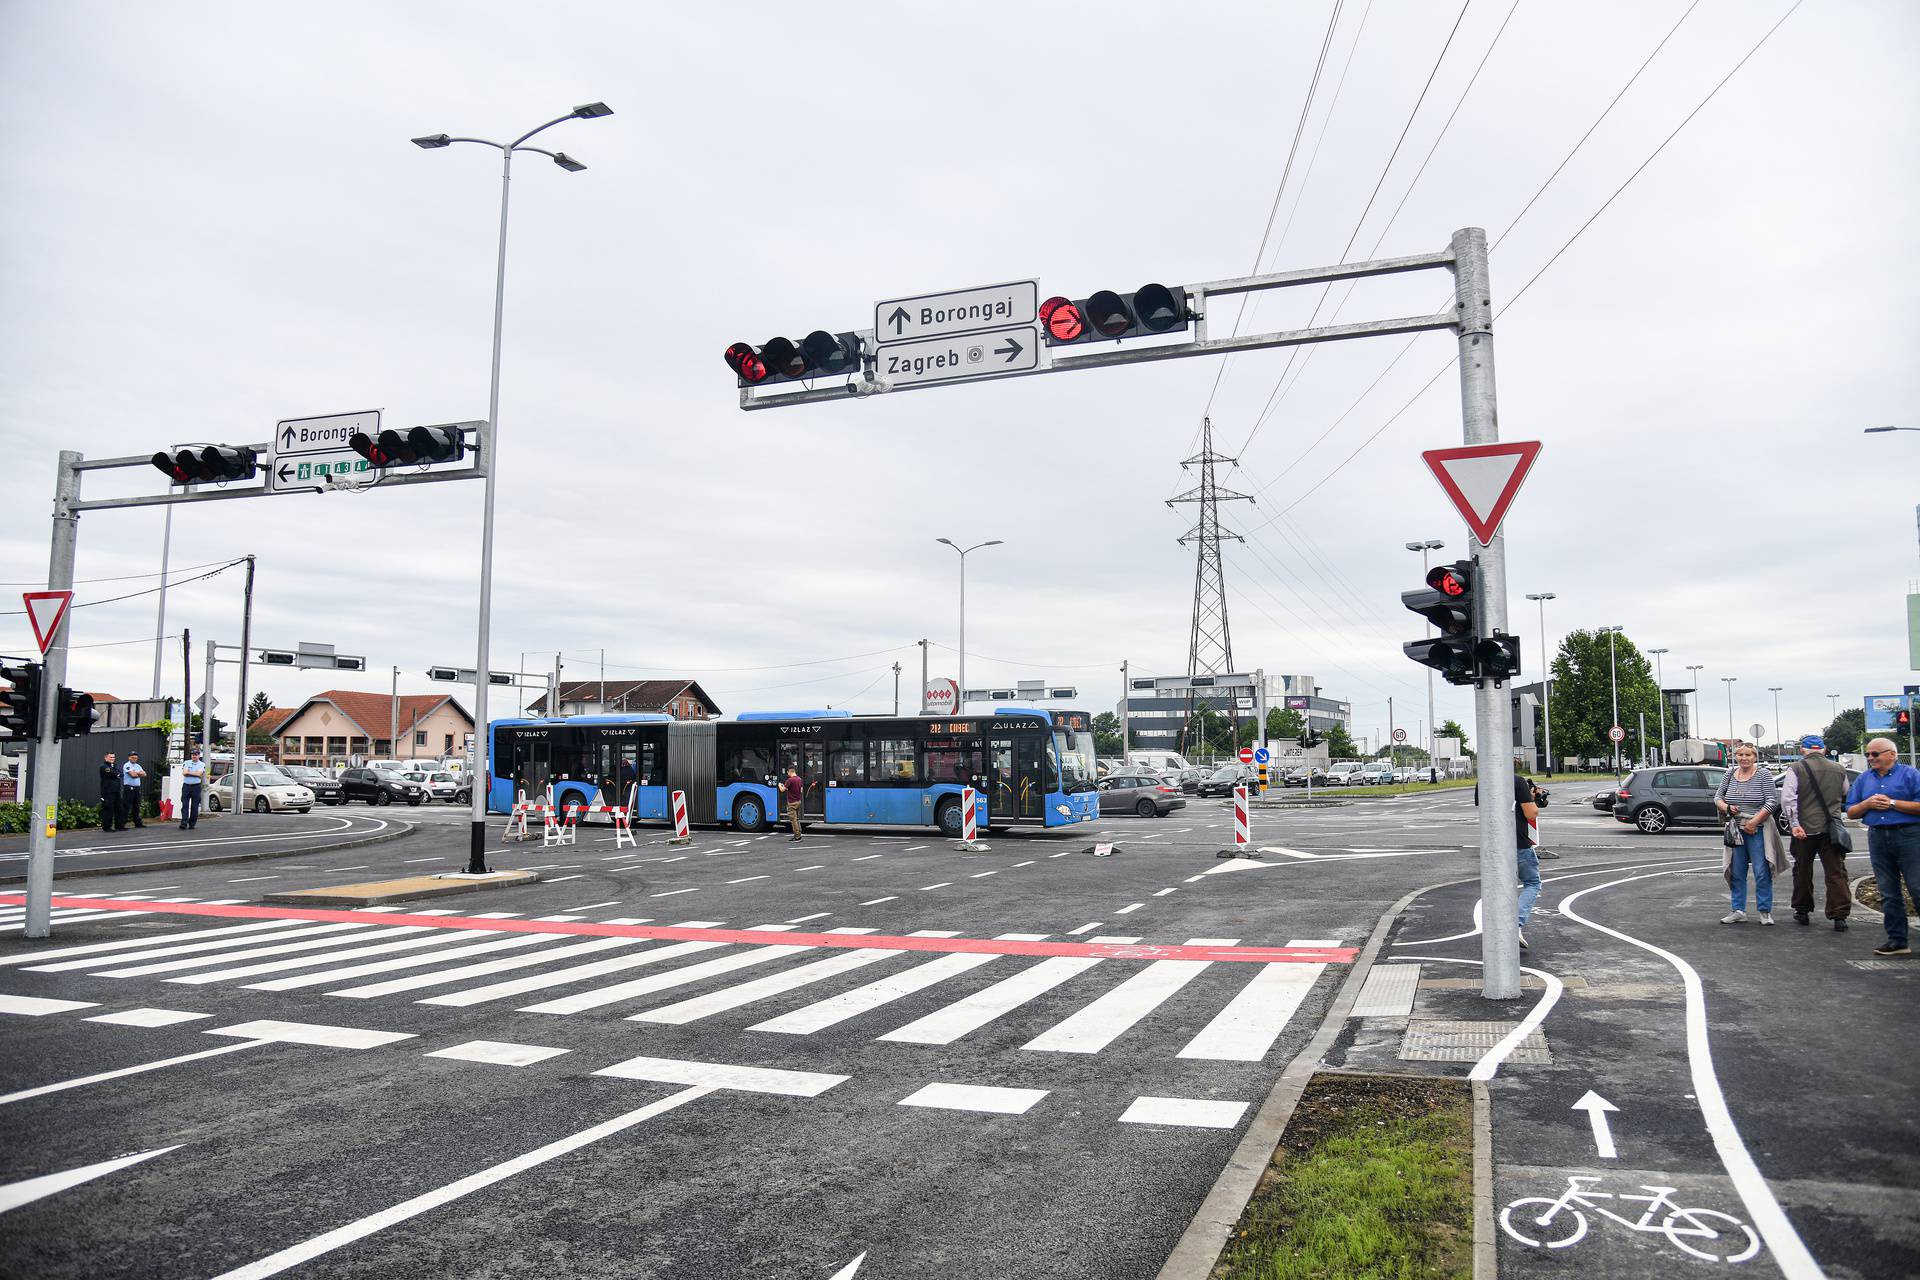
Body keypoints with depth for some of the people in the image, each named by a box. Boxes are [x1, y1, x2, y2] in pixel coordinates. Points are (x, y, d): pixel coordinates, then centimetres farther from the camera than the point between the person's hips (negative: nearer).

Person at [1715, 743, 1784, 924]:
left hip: (1757, 831, -4)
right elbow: (1717, 797, 14)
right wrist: (1726, 807, -8)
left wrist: (1753, 822, -13)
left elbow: (1772, 802, -9)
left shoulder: (1763, 775, -4)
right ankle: (1738, 910, 13)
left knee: (1762, 873, -3)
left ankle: (1765, 911, 6)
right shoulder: (1730, 774, 8)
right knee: (1736, 873, 6)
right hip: (1735, 831, 4)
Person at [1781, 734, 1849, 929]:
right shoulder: (1839, 770, 6)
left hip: (1805, 829, -2)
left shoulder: (1797, 769, -5)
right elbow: (1846, 796, 17)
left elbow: (1787, 798, -15)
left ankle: (1802, 912, 20)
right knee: (1836, 873, 2)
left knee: (1803, 872, 12)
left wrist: (1794, 824, -14)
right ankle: (1840, 916, -3)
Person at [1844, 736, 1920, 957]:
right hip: (1878, 838, 5)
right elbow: (1850, 812, 13)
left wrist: (1892, 803, -13)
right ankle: (1897, 940, 13)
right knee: (1888, 894, 7)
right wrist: (1867, 803, -4)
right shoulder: (1863, 780, 14)